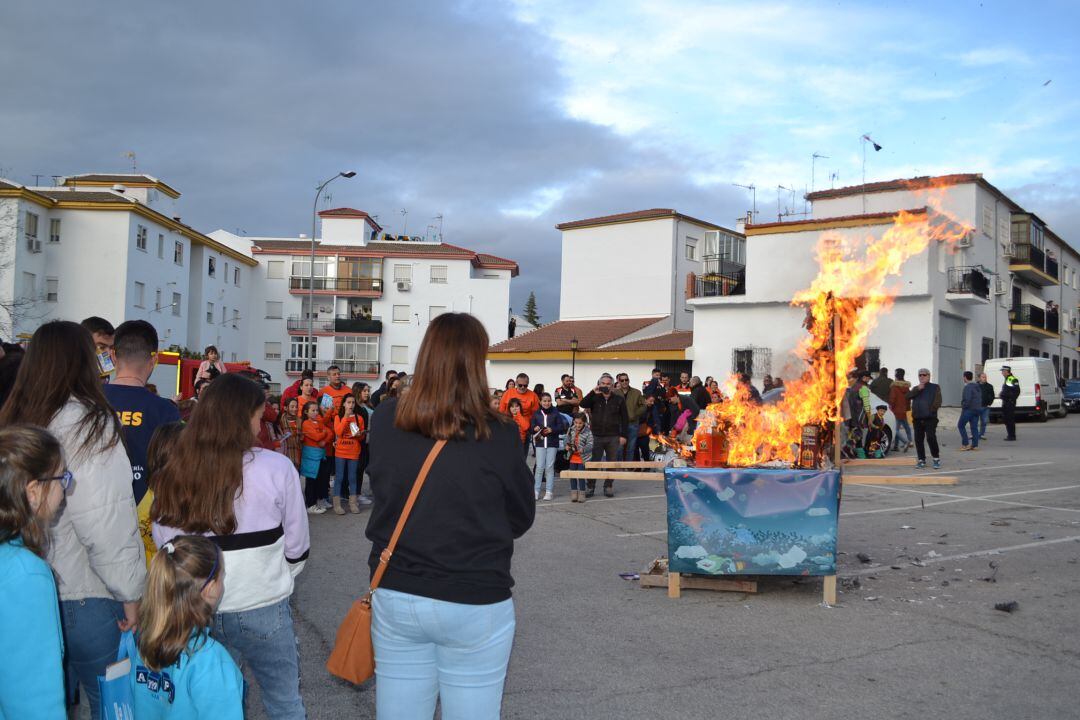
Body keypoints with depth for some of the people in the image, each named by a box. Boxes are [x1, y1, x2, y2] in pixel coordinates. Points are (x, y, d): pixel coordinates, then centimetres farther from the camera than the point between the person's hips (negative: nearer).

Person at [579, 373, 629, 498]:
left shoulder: (619, 399, 3)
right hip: (597, 436, 0)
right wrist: (594, 393, -21)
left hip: (613, 437, 0)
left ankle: (608, 487, 17)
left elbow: (625, 419, 5)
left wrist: (623, 435, -2)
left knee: (612, 463, 6)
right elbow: (583, 404, -13)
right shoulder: (595, 398, 5)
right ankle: (590, 487, 10)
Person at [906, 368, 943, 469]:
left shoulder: (935, 387, 8)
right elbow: (908, 396, -1)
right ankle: (921, 460, 13)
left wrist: (931, 410, -13)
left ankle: (936, 458, 0)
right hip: (917, 419, 5)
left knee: (931, 438, -14)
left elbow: (937, 401, -3)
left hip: (930, 418, -4)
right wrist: (918, 389, -11)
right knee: (918, 440, 4)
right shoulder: (916, 388, 20)